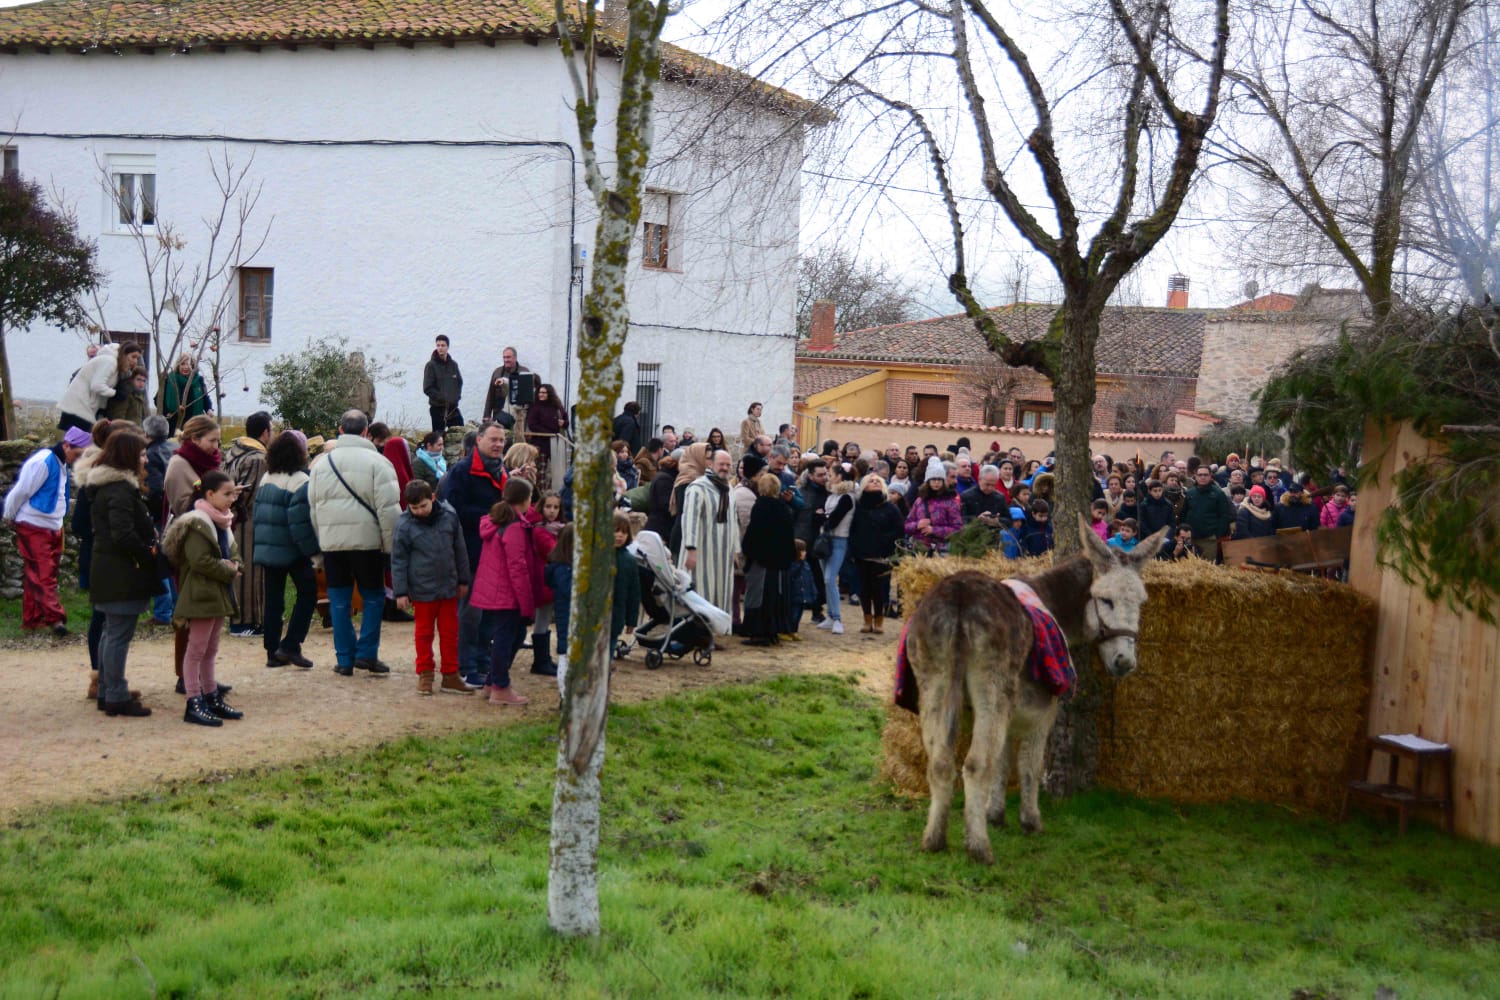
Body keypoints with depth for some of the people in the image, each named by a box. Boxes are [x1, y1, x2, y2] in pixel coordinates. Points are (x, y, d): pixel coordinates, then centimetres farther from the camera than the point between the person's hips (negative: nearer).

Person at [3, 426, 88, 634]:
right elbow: (20, 491, -15)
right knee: (43, 575, -9)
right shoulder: (42, 462, -19)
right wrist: (10, 517, -3)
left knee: (37, 576, 13)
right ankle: (55, 618, -13)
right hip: (32, 528, -8)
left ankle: (32, 619, 19)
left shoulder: (61, 464, 9)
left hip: (52, 528, 8)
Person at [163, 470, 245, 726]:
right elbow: (201, 561, -24)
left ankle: (212, 699, 24)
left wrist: (233, 566, -3)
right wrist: (228, 570, -15)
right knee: (196, 650, -4)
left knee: (210, 650, 16)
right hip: (201, 594, -10)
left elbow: (233, 552, 19)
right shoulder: (196, 524, -17)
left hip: (218, 594, 10)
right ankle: (194, 704, -1)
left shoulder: (222, 523, 14)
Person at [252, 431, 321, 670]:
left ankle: (272, 652, 12)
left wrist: (261, 544, 19)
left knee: (272, 599, 10)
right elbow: (301, 522, -19)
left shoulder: (266, 479, 11)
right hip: (291, 551, -7)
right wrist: (313, 548, -12)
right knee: (307, 593, 3)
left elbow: (256, 513, 14)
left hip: (265, 549, 7)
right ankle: (290, 646, -4)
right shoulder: (300, 481, -13)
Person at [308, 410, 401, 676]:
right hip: (367, 541, -3)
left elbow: (313, 507, 14)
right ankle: (367, 652, 2)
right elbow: (388, 509, -11)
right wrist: (391, 545, -5)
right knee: (373, 598, 9)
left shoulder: (322, 462, 9)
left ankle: (344, 659, 10)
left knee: (340, 602, 9)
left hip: (331, 543, 4)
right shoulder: (376, 462, -6)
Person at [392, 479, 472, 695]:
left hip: (449, 586, 2)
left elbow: (460, 550, 8)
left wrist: (463, 580, 11)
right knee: (424, 633, 10)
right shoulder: (404, 525, -10)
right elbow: (398, 560, -4)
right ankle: (424, 675, 21)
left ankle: (450, 676, 17)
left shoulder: (449, 516, -3)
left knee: (450, 632, 9)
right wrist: (401, 592, -5)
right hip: (422, 589, -2)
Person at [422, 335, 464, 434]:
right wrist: (443, 398, -16)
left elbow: (460, 382, 17)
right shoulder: (431, 365, -6)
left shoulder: (453, 364, 9)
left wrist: (457, 396, 0)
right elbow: (427, 389, -10)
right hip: (437, 408, -4)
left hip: (453, 408, 4)